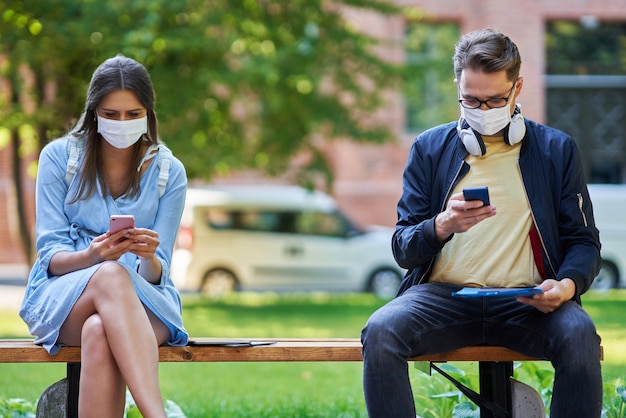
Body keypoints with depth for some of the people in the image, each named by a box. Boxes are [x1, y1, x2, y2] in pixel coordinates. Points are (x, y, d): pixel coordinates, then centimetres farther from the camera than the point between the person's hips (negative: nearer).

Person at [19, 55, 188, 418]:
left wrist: (149, 257, -24)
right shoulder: (59, 157, 2)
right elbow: (50, 255, -2)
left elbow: (156, 274, 2)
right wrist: (92, 256, -25)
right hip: (60, 300, -1)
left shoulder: (169, 171, 5)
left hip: (143, 299, 1)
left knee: (100, 333, -39)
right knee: (111, 276, -40)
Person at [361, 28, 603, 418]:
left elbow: (584, 240, 11)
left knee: (579, 335, -34)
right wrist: (442, 226, -14)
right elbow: (403, 249, 9)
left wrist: (568, 284, -13)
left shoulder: (556, 150, 11)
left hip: (527, 302, -1)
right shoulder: (430, 148, 12)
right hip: (444, 296, 1)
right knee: (381, 331, -31)